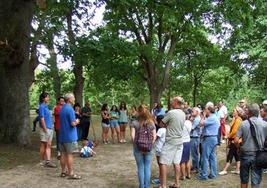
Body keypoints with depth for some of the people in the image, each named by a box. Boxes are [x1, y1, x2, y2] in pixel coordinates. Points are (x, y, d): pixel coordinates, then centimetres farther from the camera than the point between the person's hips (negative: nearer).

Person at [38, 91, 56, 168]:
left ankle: (48, 161, 8)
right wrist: (45, 129, -19)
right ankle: (43, 161, 10)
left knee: (48, 145, 6)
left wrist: (51, 127, 14)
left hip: (50, 128, 9)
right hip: (45, 129, -9)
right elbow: (42, 119, -17)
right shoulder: (42, 107, -12)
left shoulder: (46, 106, 14)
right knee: (43, 145, 1)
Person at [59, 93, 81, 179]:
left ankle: (63, 172, 19)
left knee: (63, 154, 11)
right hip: (70, 136, -8)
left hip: (62, 135, 8)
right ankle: (71, 173, 0)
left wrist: (75, 121, 13)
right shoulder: (70, 109, -17)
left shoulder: (62, 109, 12)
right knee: (70, 155, -4)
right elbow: (73, 123, -21)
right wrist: (77, 121, -1)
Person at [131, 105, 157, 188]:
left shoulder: (134, 123, -8)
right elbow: (154, 136, -4)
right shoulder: (151, 123, -2)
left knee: (140, 168, 10)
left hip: (138, 148, -1)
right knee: (147, 167, 11)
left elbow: (132, 136, -11)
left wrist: (135, 144, 5)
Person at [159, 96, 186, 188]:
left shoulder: (171, 113, -16)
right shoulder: (183, 114, 6)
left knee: (163, 163, -1)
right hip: (179, 140, 7)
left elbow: (161, 124, -8)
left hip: (170, 141, -7)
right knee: (176, 163, 12)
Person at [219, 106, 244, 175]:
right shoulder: (236, 119, 13)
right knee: (236, 155, 12)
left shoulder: (238, 120, -17)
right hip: (235, 140, 10)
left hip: (234, 140, -10)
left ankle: (225, 170, -1)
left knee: (230, 155, -5)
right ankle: (237, 170, 18)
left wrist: (229, 136, -8)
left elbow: (234, 131, -22)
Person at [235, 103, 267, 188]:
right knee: (256, 181, 6)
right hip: (258, 155, 0)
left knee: (244, 179, 17)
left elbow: (236, 141, -11)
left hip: (245, 154, 0)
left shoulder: (243, 124, -8)